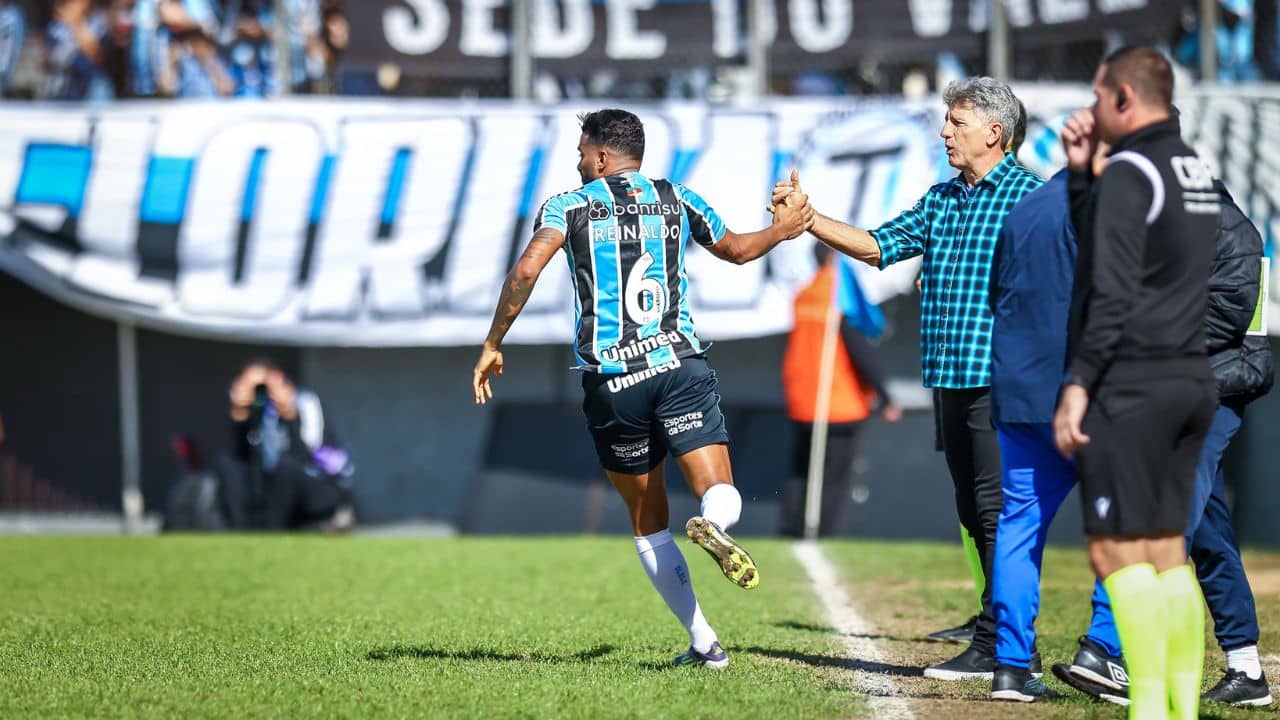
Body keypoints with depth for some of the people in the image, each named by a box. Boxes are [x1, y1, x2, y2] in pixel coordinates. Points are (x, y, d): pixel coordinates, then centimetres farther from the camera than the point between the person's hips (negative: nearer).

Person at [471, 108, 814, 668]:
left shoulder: (568, 206, 5)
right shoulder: (677, 200, 13)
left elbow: (526, 270, -11)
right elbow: (735, 250, 30)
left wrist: (492, 345, -4)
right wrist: (781, 230, 49)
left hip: (609, 381, 0)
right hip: (680, 365, 0)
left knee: (648, 522, 12)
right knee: (723, 496, -4)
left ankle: (703, 643, 8)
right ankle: (711, 523, -41)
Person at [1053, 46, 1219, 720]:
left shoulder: (1130, 171, -11)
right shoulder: (1194, 168, 15)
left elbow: (1112, 291, -18)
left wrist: (1077, 384, -16)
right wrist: (1081, 171, 14)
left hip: (1133, 383, -9)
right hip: (1191, 379, 9)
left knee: (1117, 551, -8)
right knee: (1166, 550, 10)